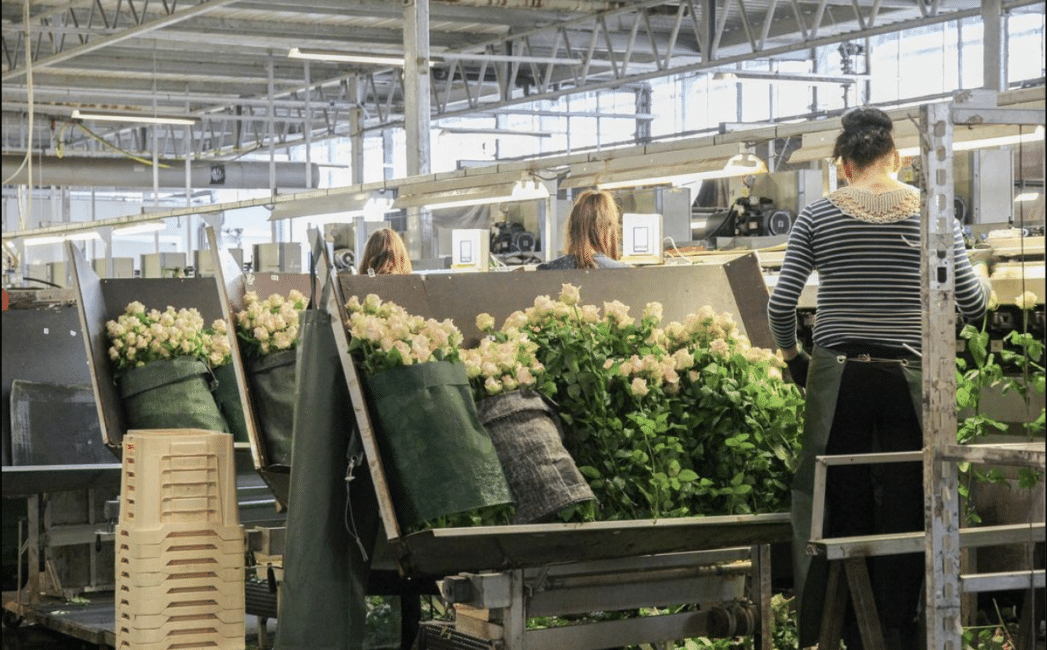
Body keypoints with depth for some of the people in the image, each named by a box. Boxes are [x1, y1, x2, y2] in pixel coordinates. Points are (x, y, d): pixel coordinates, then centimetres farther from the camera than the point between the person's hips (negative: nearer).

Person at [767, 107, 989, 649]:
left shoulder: (818, 216, 0)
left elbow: (780, 306, -1)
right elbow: (972, 304, 0)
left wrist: (791, 357, 17)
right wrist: (984, 282, 23)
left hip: (838, 378, 1)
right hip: (907, 378, 0)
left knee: (847, 509, 9)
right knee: (904, 512, 6)